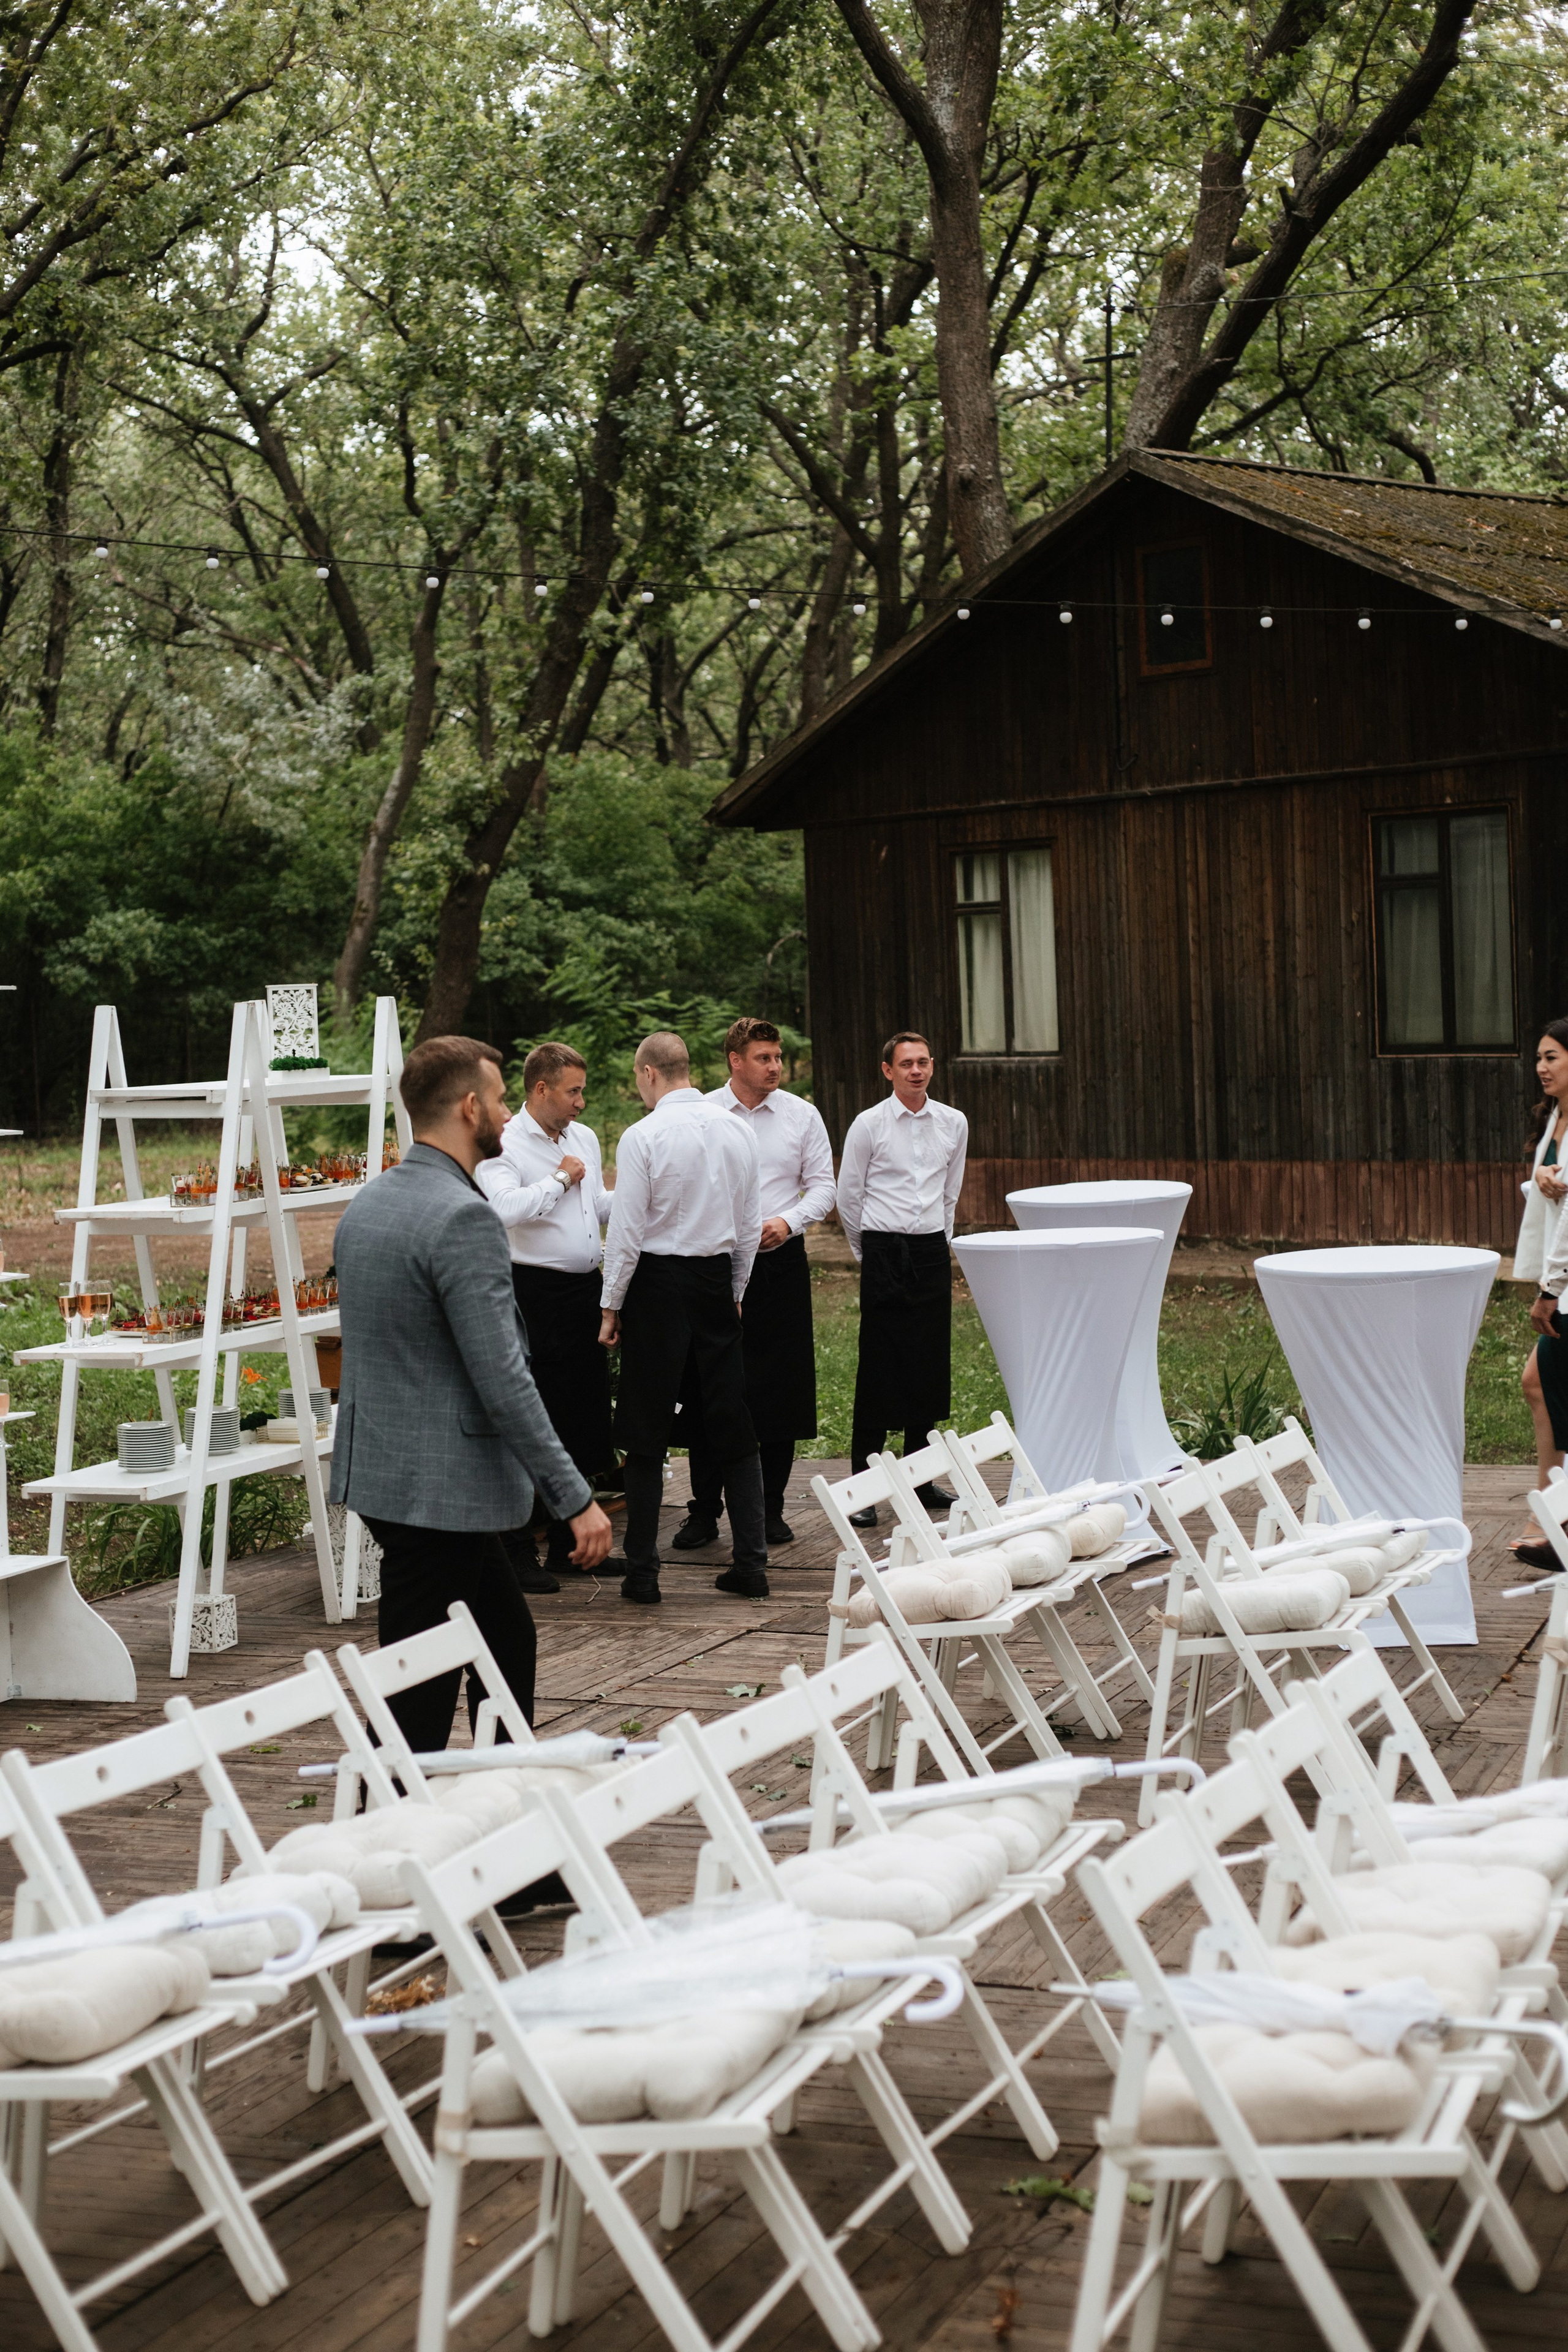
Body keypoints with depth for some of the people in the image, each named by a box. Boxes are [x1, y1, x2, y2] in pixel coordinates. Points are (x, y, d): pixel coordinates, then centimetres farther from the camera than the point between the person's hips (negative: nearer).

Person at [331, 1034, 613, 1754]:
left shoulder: (367, 1203, 10)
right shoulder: (463, 1218, -20)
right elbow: (503, 1382, -23)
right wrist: (575, 1500, -18)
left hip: (382, 1470, 10)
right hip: (438, 1487, -10)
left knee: (507, 1640, 22)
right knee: (420, 1700, -3)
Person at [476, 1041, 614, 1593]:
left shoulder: (584, 1138, 15)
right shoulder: (505, 1145, -10)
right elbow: (506, 1208, -27)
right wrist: (560, 1178, -15)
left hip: (586, 1289, 8)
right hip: (537, 1293, -8)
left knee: (586, 1422, 12)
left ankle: (568, 1545, 22)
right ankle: (519, 1553, 2)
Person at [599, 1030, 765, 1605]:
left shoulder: (643, 1137, -13)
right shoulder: (737, 1131, 4)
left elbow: (627, 1231, -12)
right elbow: (750, 1226, 10)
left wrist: (612, 1306, -2)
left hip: (658, 1282, -5)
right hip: (717, 1278, 5)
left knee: (647, 1434, 3)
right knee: (732, 1429, 10)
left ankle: (642, 1573, 6)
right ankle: (751, 1563, 10)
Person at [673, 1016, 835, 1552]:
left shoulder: (802, 1115, 5)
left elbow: (823, 1186, 7)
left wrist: (788, 1221, -10)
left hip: (781, 1262, 2)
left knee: (781, 1386, 4)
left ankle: (771, 1508, 14)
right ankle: (705, 1510, 9)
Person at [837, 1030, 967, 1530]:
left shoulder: (954, 1123, 8)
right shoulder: (870, 1125, -3)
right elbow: (848, 1196, 5)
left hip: (932, 1251, 4)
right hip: (884, 1252, -4)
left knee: (931, 1367, 6)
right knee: (878, 1371, -6)